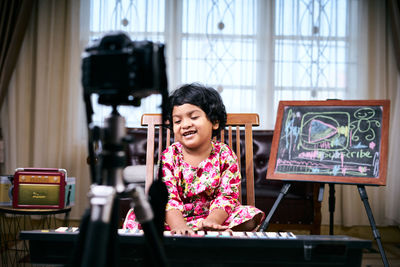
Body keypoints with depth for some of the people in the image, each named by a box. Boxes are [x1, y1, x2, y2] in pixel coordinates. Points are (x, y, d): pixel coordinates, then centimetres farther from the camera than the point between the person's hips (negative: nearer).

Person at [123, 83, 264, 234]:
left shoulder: (225, 155, -2)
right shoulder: (169, 156, -3)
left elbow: (227, 196, -9)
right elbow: (168, 198, -14)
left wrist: (211, 221, -30)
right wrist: (180, 226, -34)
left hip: (213, 216, 0)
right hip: (176, 219, 0)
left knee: (248, 216, -25)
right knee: (137, 215, -24)